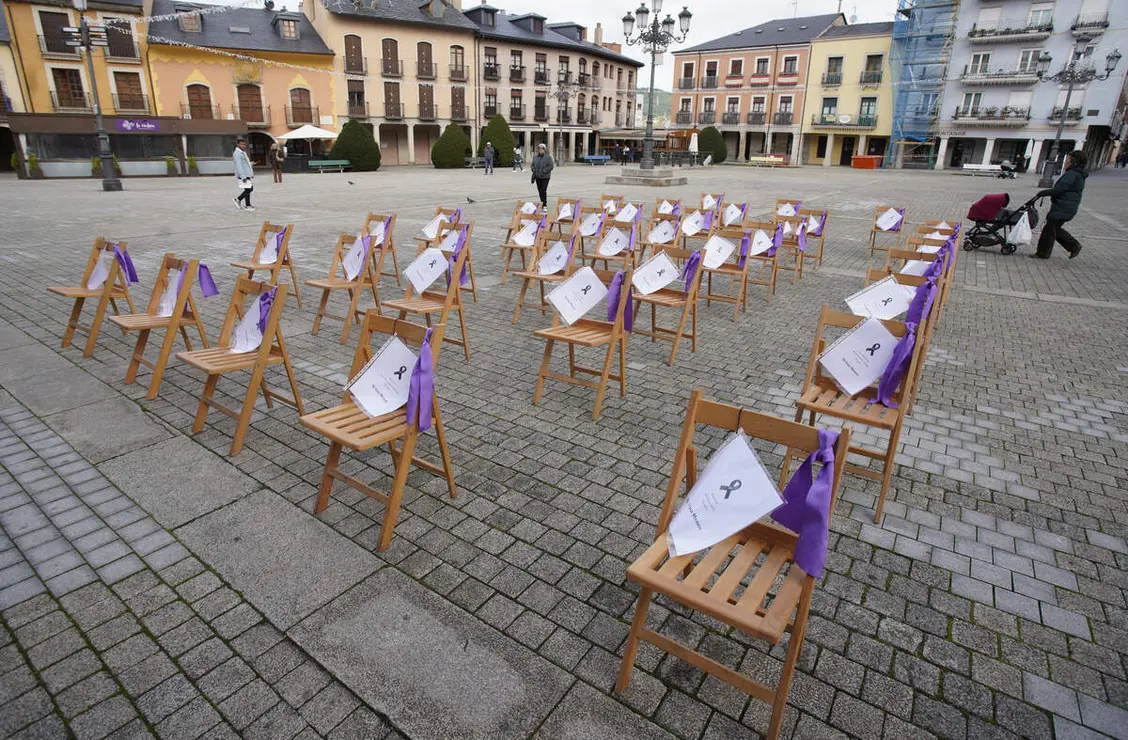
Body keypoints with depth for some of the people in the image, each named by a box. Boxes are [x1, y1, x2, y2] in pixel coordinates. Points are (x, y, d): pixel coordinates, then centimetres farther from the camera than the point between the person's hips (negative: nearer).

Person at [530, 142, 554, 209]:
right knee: (540, 191, 10)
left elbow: (551, 166, -11)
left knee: (543, 191, -11)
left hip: (545, 177, -5)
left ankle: (544, 205, -7)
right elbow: (532, 165, 20)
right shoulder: (535, 157, 11)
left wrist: (543, 171, -17)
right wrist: (534, 169, -1)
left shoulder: (548, 157, -5)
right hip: (537, 177, 5)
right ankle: (542, 203, 21)